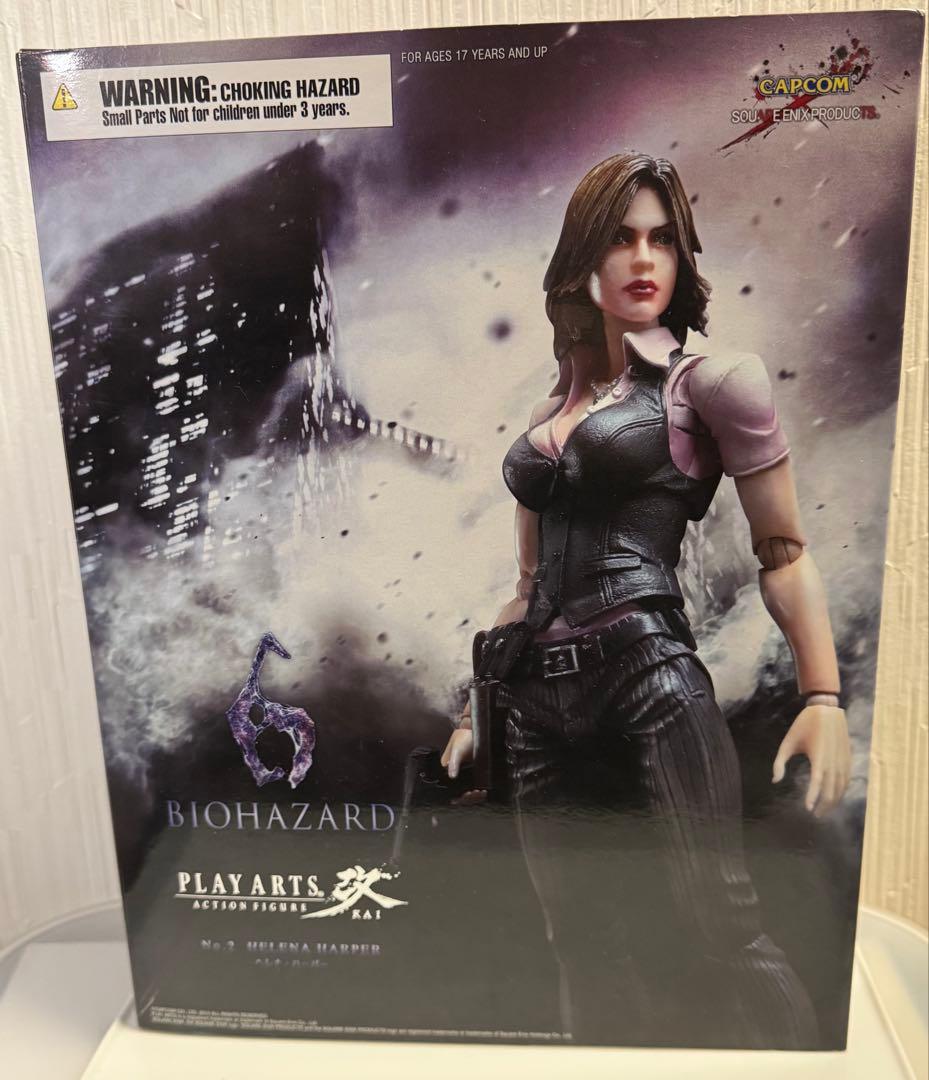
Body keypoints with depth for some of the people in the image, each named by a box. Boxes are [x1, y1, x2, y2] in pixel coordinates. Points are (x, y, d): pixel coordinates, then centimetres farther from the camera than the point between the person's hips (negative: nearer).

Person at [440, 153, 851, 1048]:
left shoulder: (709, 381, 2)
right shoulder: (549, 414, 16)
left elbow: (784, 553, 0)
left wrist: (823, 696, -11)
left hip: (649, 673, -5)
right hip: (540, 697, 5)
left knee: (716, 936, -4)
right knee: (589, 957, 11)